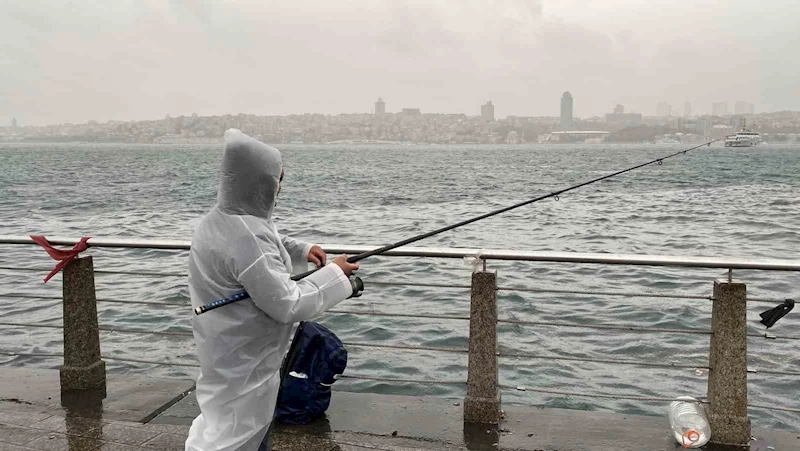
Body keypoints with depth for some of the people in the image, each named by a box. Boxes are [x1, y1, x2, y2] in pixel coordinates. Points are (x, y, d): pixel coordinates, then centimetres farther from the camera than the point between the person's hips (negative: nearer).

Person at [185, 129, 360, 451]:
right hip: (242, 361, -10)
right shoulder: (247, 238, -31)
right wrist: (334, 275, -16)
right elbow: (288, 305, -27)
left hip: (238, 351, 10)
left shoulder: (223, 219, -1)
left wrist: (300, 250, 4)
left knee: (255, 424, 25)